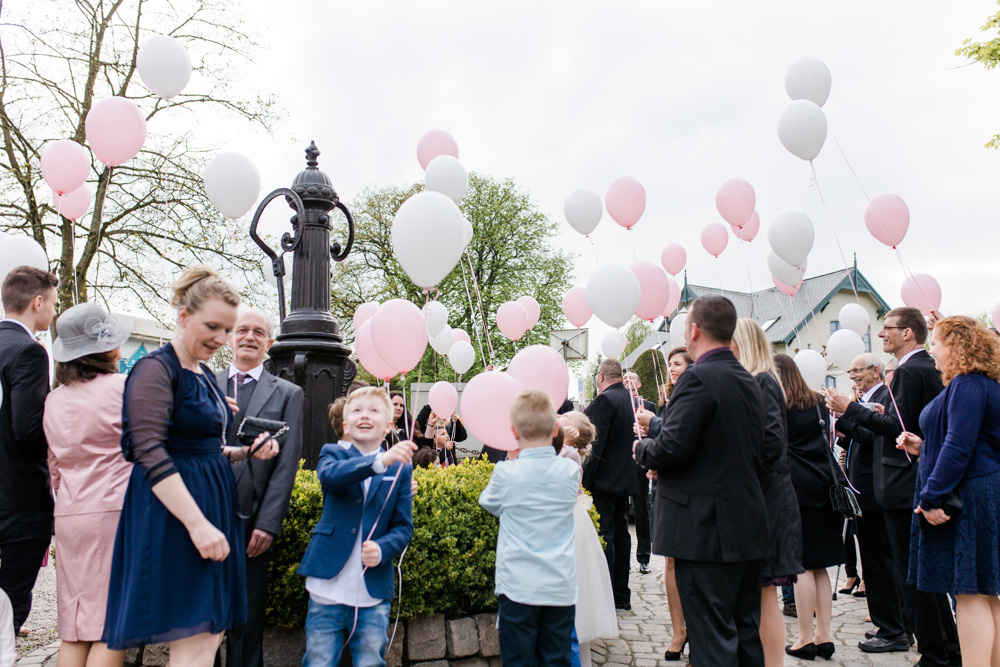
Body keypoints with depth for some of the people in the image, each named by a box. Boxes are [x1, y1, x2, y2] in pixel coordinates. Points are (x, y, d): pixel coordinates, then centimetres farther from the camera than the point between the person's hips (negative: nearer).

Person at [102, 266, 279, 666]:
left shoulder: (205, 374, 15)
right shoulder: (156, 369, -12)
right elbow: (151, 456, -21)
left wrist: (248, 452, 4)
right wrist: (197, 523, -25)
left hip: (212, 503, 9)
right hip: (174, 516, -9)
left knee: (211, 634, 12)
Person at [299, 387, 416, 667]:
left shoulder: (400, 468, 4)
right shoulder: (332, 453, 3)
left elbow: (403, 527, 5)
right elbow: (330, 475, -22)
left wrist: (382, 549, -17)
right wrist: (380, 461, -38)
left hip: (374, 592, 1)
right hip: (328, 588, 0)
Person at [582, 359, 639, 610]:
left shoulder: (604, 400, -16)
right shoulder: (631, 399, 9)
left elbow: (595, 445, -21)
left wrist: (583, 479, -19)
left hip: (604, 481, -9)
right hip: (626, 479, 9)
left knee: (603, 537, -4)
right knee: (621, 535, 15)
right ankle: (621, 595, 24)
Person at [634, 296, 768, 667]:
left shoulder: (699, 378, -16)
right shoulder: (749, 382, 11)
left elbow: (671, 447, -24)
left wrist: (642, 448, 0)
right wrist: (664, 464, 14)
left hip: (706, 530, -9)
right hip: (748, 527, 9)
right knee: (746, 632, 19)